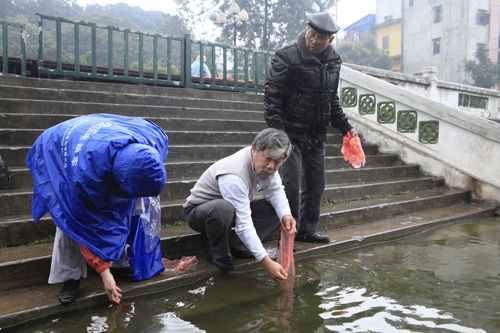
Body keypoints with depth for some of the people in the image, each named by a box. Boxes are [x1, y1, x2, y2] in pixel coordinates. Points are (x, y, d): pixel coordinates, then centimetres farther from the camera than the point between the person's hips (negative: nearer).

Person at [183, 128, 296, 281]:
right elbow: (243, 225, -40)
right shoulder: (234, 175, -37)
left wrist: (286, 215, -26)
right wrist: (266, 261, -43)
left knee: (278, 210, -9)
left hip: (236, 209, 7)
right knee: (223, 209, -43)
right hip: (198, 211, -7)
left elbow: (275, 190, -5)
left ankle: (233, 245, -4)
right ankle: (219, 255, -15)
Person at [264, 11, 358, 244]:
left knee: (316, 185, 11)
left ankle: (308, 230, 26)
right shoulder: (287, 57, -12)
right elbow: (272, 99, -15)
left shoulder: (333, 61, 8)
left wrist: (345, 127, 14)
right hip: (291, 134, -6)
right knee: (291, 185, -5)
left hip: (316, 137, 7)